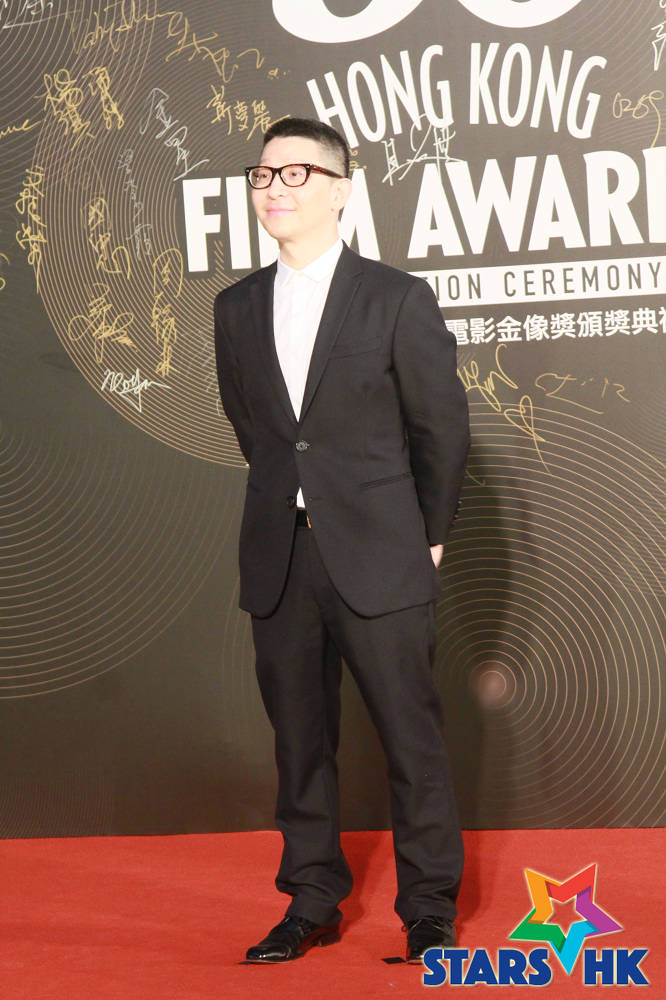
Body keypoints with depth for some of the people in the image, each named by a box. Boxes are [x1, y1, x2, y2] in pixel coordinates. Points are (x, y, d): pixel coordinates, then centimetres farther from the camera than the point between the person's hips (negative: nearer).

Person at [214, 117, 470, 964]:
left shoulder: (398, 299, -3)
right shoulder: (236, 308, 8)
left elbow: (443, 427, 2)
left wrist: (426, 536, 6)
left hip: (379, 563, -4)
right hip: (279, 566, 4)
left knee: (412, 739, 1)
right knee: (299, 741, 9)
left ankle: (429, 912, 13)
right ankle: (311, 903, 21)